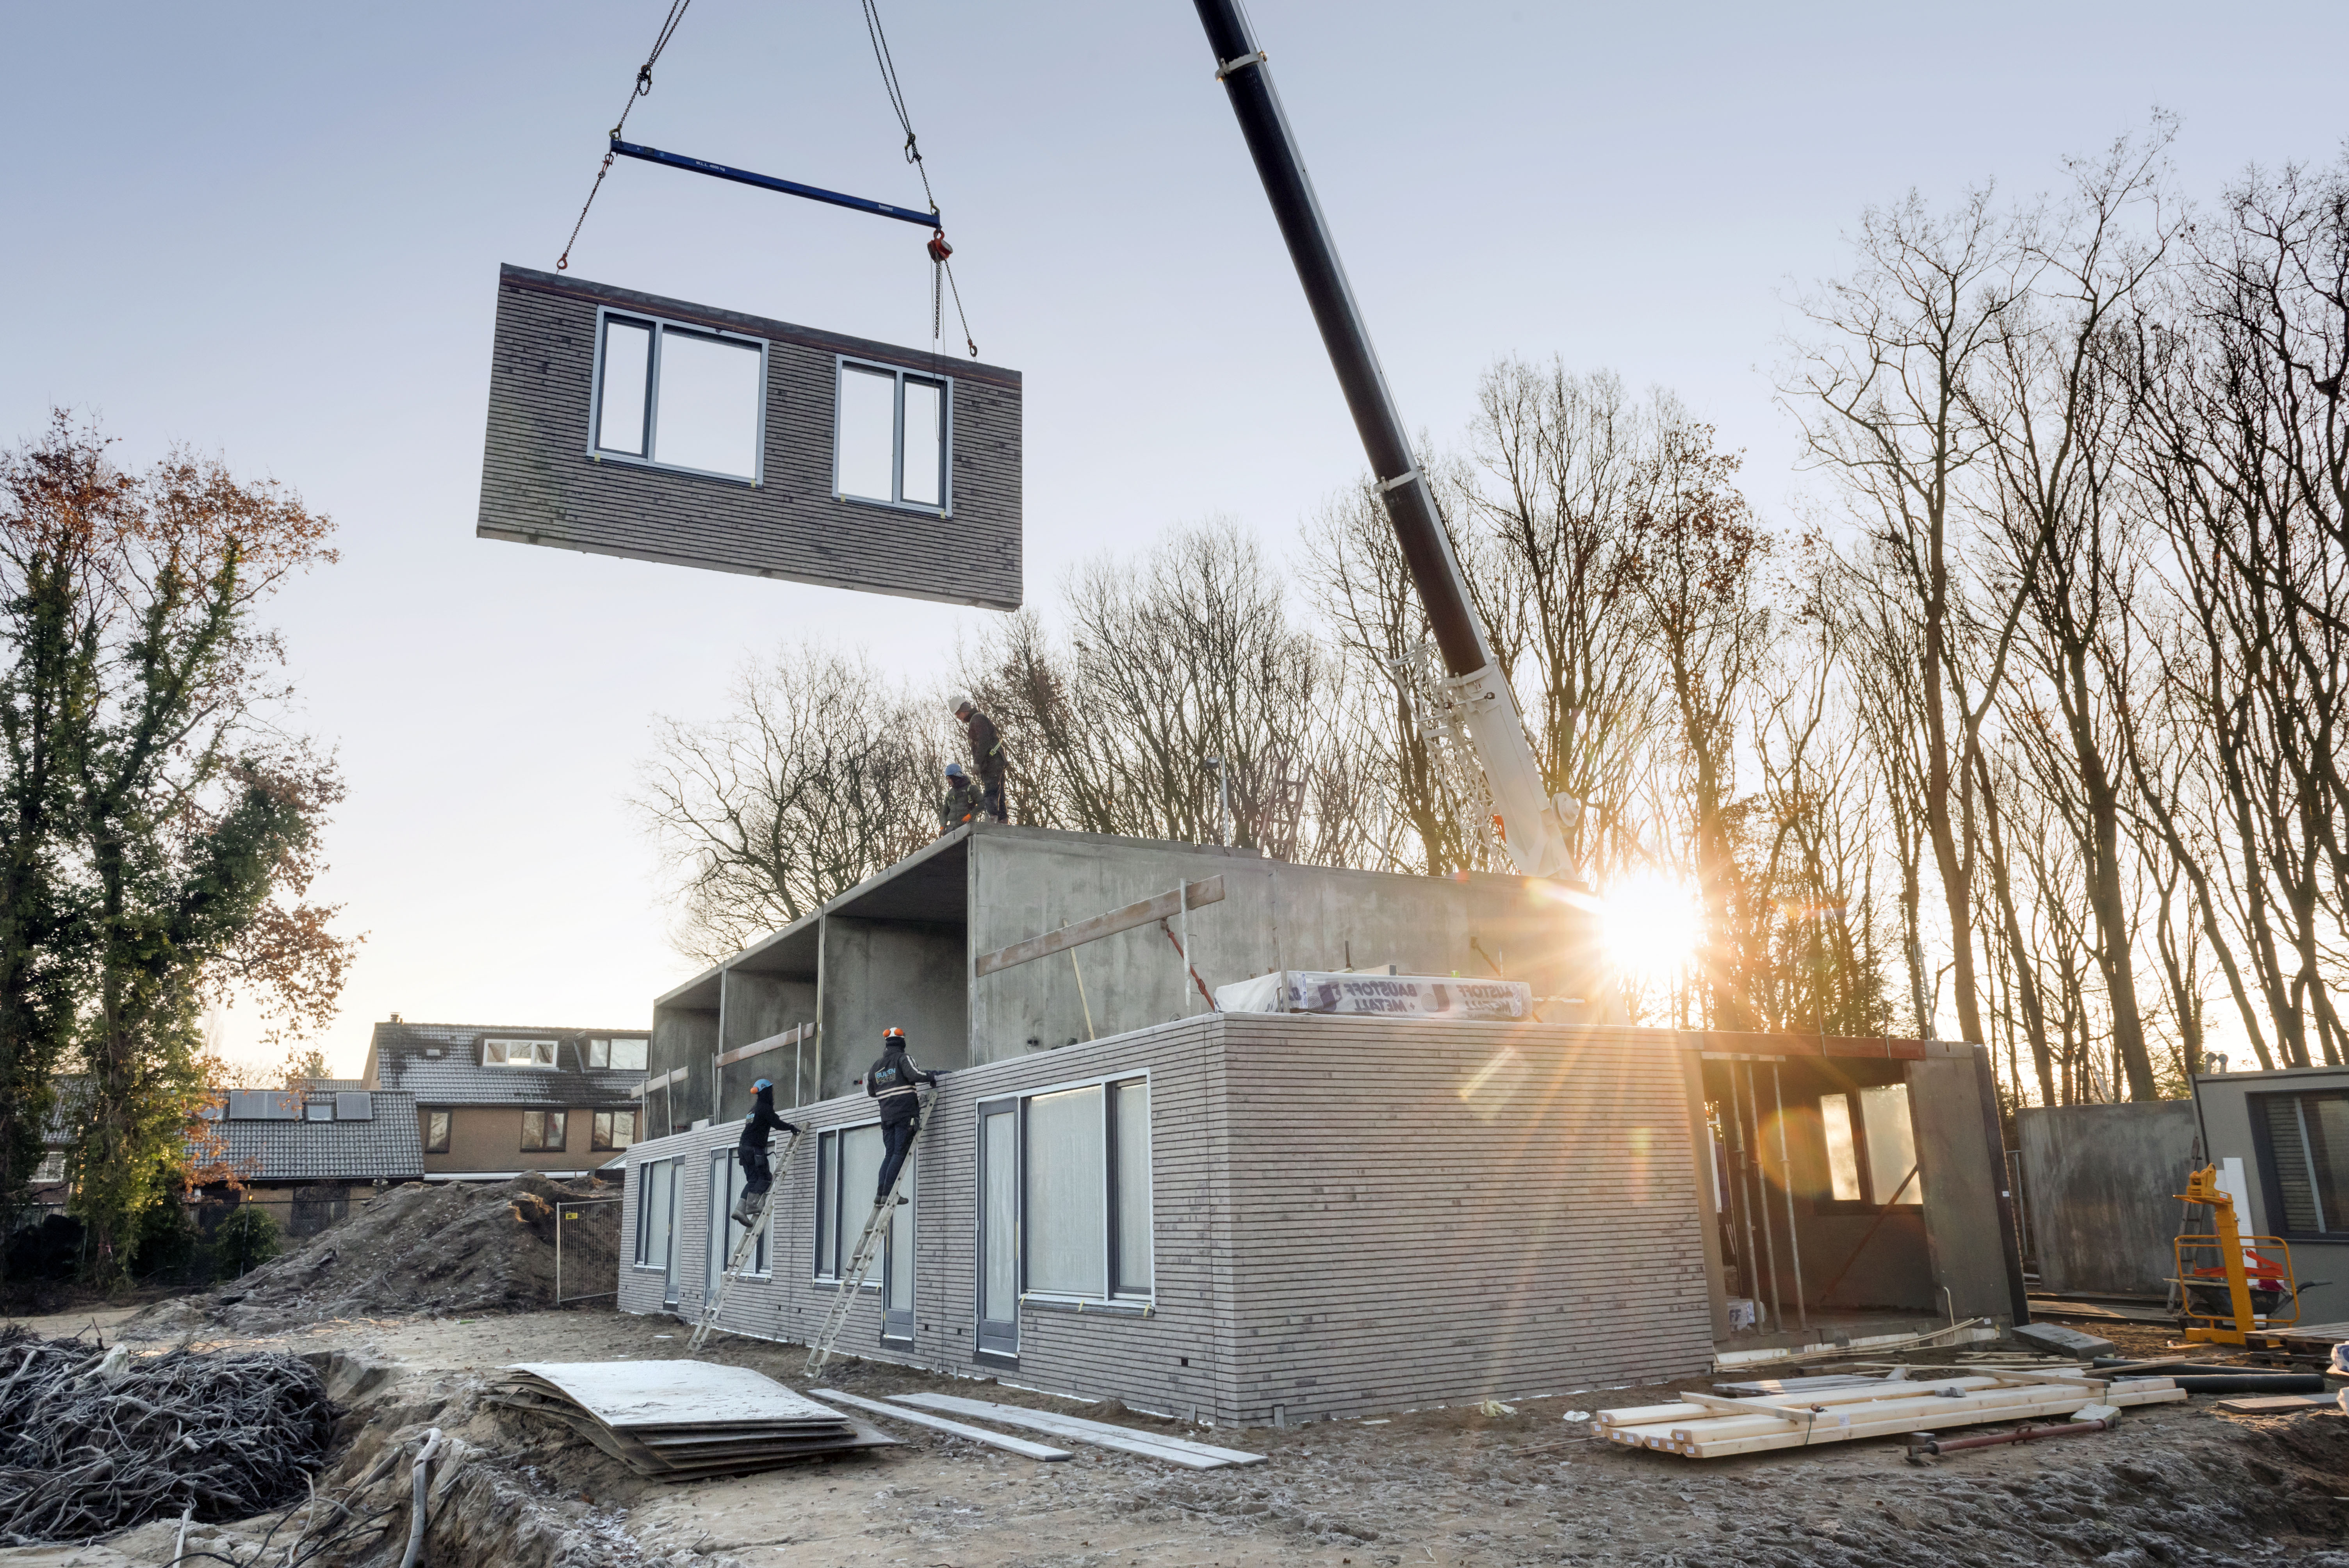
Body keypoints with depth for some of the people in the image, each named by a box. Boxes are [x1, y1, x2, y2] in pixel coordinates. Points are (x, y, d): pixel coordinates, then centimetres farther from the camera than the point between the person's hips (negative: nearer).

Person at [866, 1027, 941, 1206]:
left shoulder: (876, 1067, 16)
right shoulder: (903, 1059, -3)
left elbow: (871, 1092, 26)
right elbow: (915, 1075, -21)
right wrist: (931, 1077, -4)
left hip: (887, 1115, 6)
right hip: (906, 1114, -6)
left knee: (890, 1154, 9)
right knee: (900, 1153, -5)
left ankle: (880, 1194, 0)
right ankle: (888, 1193, -12)